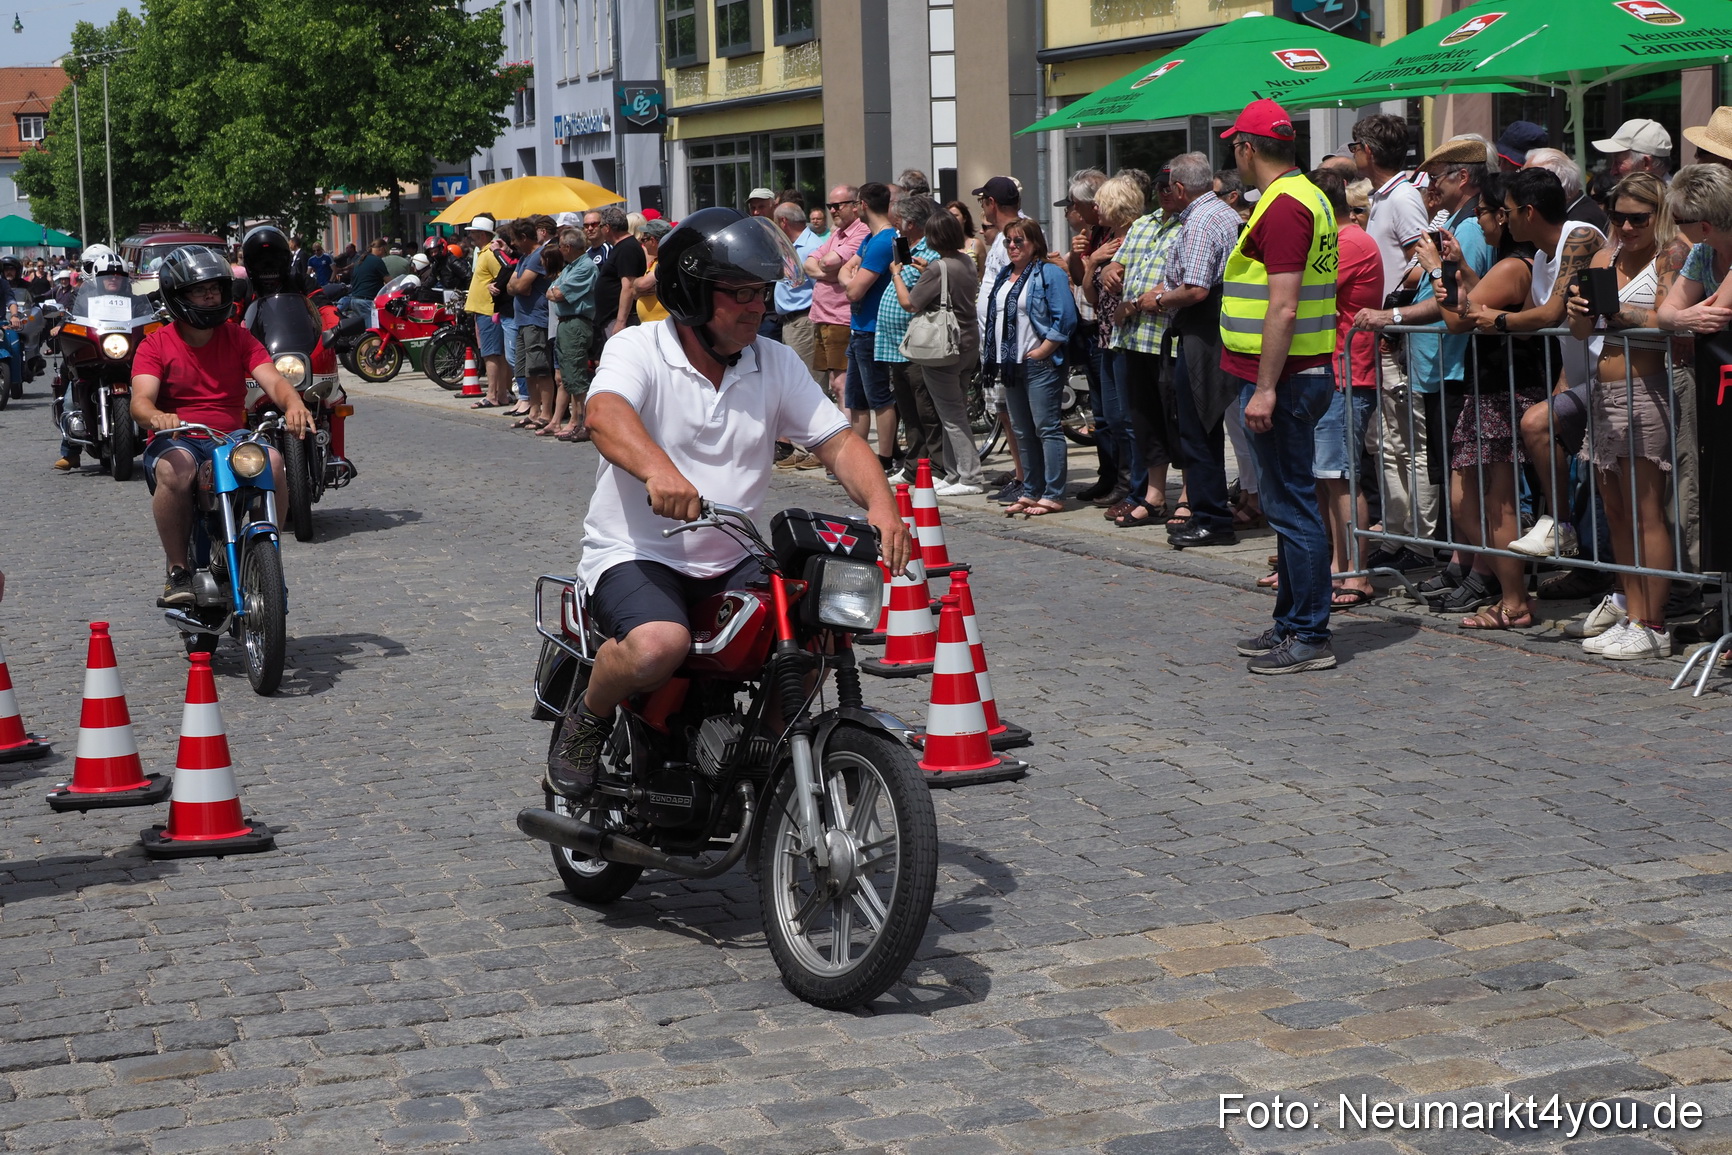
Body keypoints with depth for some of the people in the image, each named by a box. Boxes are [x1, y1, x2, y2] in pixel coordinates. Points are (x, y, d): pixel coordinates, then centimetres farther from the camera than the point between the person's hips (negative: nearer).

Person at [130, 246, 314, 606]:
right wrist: (156, 417, -39)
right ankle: (177, 571, -23)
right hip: (176, 441, -2)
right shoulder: (155, 345, 3)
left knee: (272, 462, -30)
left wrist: (292, 404, -30)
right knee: (176, 469, -38)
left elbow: (272, 379, -5)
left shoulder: (238, 338, 11)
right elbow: (140, 400, -12)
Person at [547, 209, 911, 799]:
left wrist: (880, 503, -22)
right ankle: (586, 722, -1)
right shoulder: (638, 349, -8)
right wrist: (658, 470, -51)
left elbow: (837, 440, 0)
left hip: (731, 565, 5)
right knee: (659, 645, -33)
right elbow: (605, 414, -29)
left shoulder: (776, 363, 7)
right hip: (636, 554, -5)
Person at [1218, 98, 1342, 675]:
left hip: (1284, 380, -11)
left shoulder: (1283, 206, -17)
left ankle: (1310, 638, -2)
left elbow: (1283, 308, -24)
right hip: (1305, 373, 11)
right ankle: (1291, 622, 25)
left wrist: (1266, 388, -25)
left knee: (1292, 506, -6)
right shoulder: (1309, 196, 17)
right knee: (1287, 503, 16)